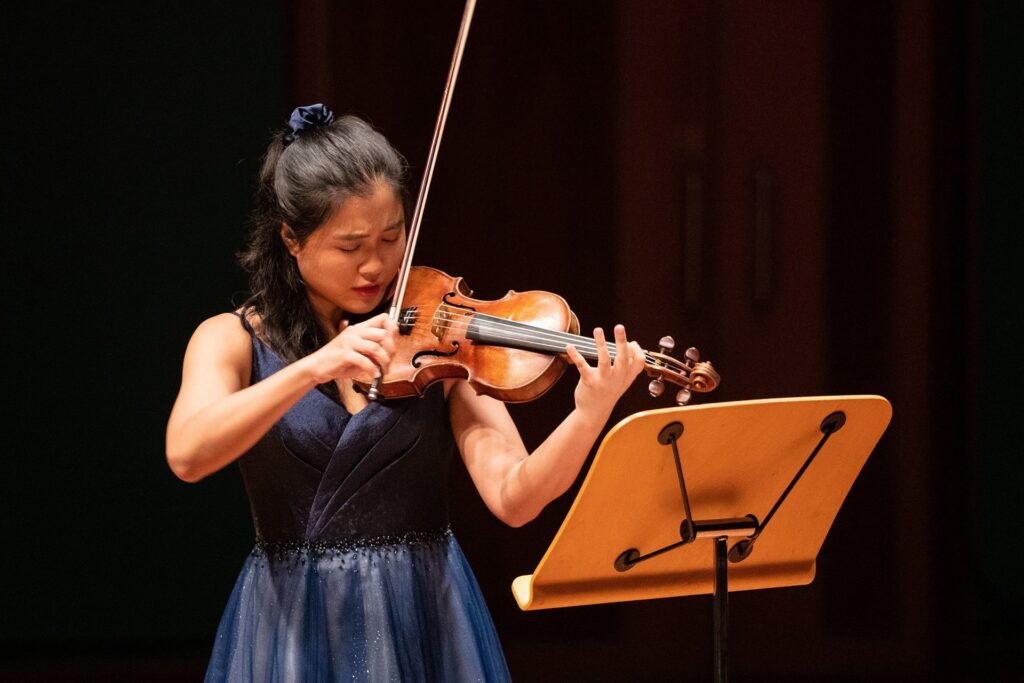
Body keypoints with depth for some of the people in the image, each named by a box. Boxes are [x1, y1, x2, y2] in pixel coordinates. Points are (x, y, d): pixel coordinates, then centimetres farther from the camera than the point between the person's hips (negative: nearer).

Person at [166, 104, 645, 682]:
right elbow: (187, 454, -21)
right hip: (293, 628, -1)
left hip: (427, 627, 1)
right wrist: (314, 367, -31)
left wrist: (591, 415, -28)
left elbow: (513, 498, -11)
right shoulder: (233, 341, 0)